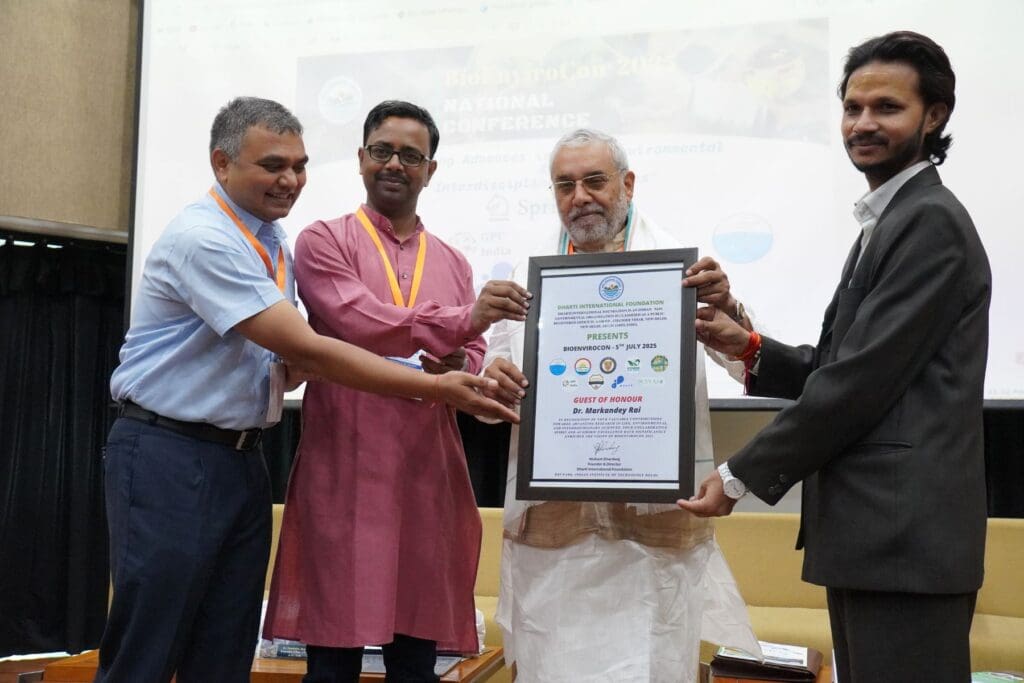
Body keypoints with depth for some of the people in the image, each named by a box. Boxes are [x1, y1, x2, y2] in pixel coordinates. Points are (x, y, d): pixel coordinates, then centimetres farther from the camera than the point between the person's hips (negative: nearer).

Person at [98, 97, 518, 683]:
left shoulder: (275, 241, 11)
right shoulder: (202, 239, -17)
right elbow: (307, 350, -23)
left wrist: (291, 367, -4)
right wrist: (435, 388, -23)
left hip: (242, 455, 8)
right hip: (169, 455, -8)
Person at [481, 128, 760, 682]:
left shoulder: (677, 268, 3)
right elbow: (494, 392, 14)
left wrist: (727, 309, -27)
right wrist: (493, 380, -10)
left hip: (654, 526, -2)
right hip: (550, 530, 3)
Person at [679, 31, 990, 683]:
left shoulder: (930, 221, -12)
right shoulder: (890, 223, 20)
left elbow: (865, 377, -18)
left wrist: (741, 475, -12)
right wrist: (750, 348, 4)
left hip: (904, 534, -10)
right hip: (872, 531, 10)